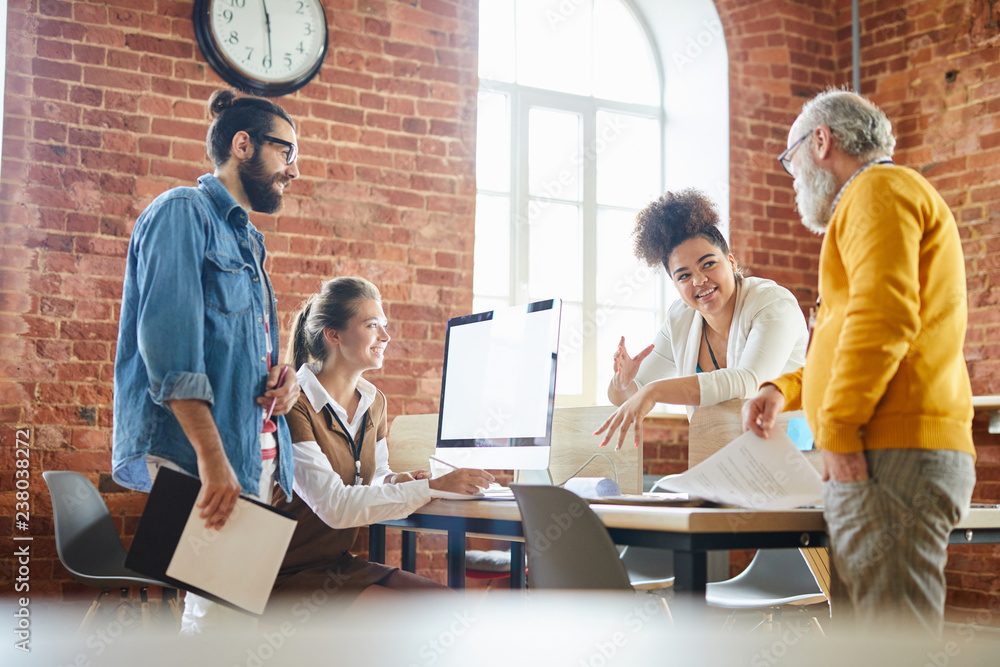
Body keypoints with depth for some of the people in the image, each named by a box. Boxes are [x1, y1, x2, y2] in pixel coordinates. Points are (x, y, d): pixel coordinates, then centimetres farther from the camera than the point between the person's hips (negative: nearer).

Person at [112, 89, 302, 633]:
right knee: (219, 608, -14)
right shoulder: (184, 212, -3)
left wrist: (284, 379, 5)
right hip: (195, 458, -9)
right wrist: (212, 457, -23)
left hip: (254, 455, 9)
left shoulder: (245, 240, 24)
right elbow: (171, 338, -16)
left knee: (241, 603, 3)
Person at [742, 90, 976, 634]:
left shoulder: (879, 189, -3)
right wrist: (784, 390, 22)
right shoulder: (869, 200, 29)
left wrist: (837, 428, -18)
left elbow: (883, 316, -19)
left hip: (892, 458, -10)